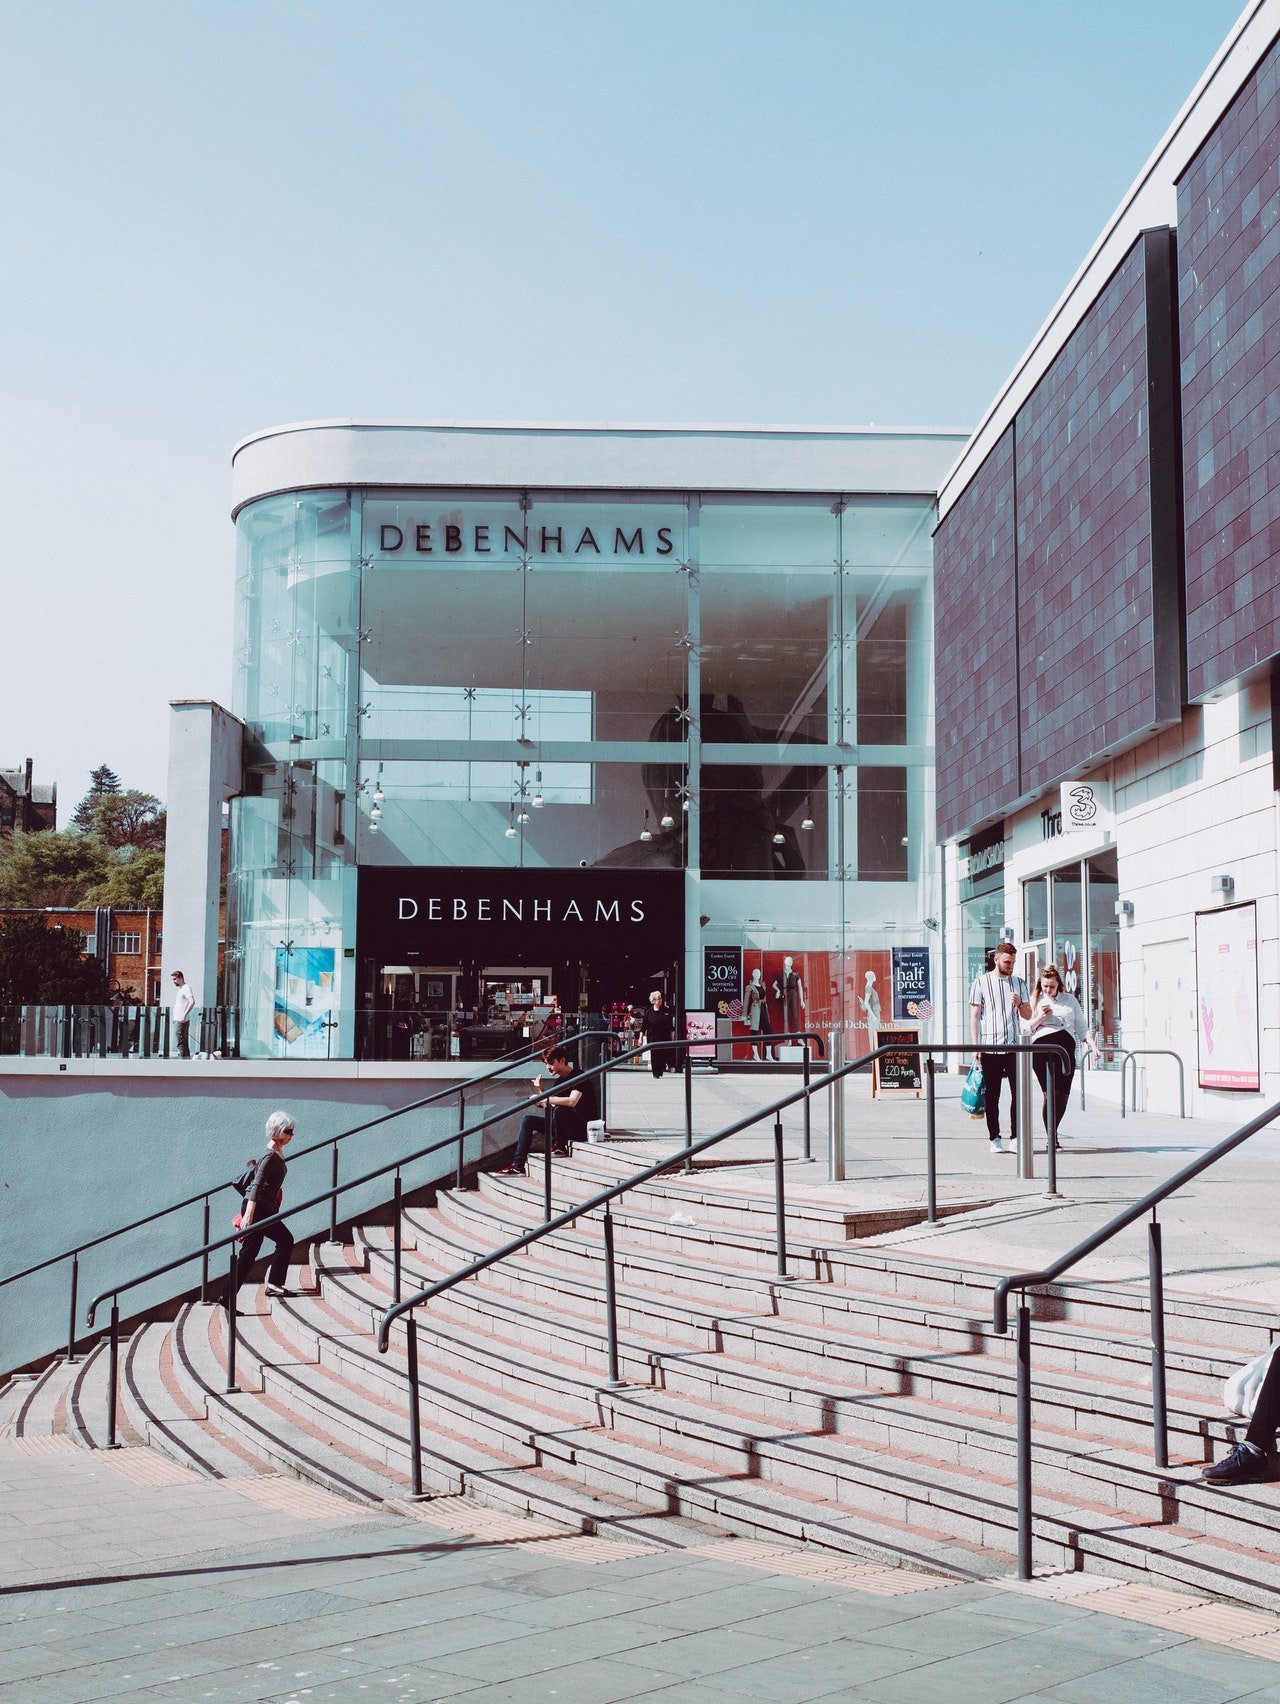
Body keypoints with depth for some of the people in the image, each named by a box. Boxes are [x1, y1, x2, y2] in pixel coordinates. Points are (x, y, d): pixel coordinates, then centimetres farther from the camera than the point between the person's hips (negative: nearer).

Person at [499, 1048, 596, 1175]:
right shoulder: (559, 1081, 13)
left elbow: (571, 1102, -30)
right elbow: (550, 1107, 14)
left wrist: (543, 1098, -24)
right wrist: (541, 1089, 1)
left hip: (581, 1128, -9)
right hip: (563, 1127, 9)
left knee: (559, 1110, -36)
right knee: (527, 1120, 0)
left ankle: (560, 1146, -12)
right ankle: (518, 1166, -9)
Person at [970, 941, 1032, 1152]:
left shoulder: (1019, 983, 13)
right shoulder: (981, 982, 4)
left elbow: (1028, 1015, 17)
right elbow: (974, 1016, 3)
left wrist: (1019, 1004, -5)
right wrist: (975, 1046, -4)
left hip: (1014, 1047, 3)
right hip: (990, 1048, -2)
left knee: (1019, 1093, -3)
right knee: (992, 1096, 1)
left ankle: (1016, 1137, 4)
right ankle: (994, 1138, 8)